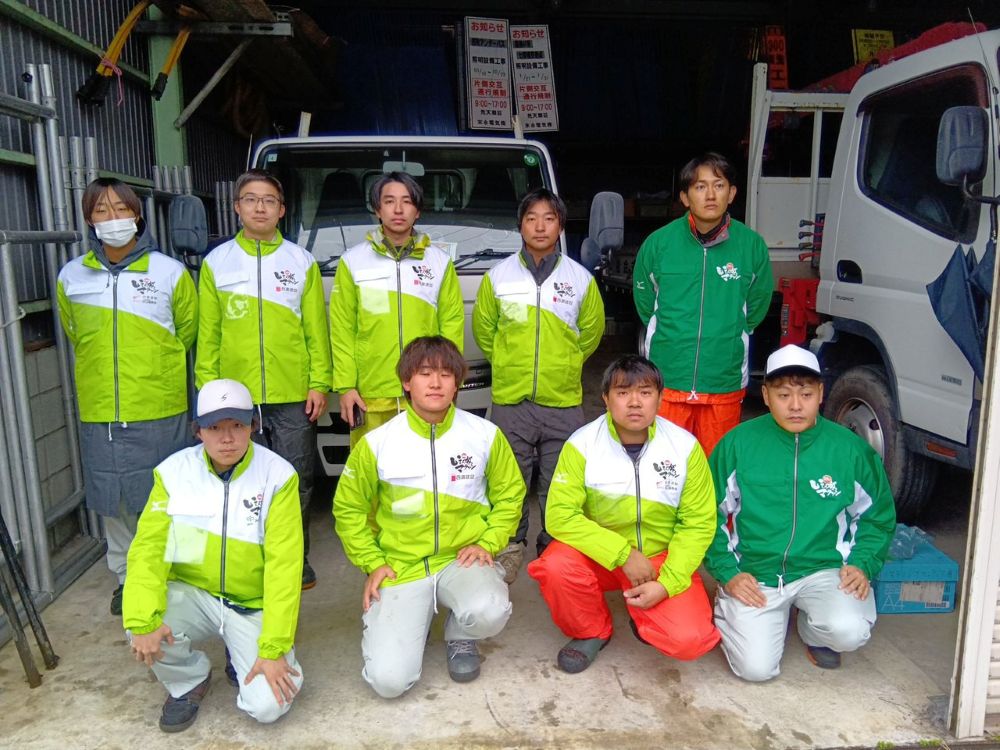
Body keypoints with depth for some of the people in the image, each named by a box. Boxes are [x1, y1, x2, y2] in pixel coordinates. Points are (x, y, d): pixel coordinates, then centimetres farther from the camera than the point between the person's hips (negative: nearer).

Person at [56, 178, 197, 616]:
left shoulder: (170, 272, -2)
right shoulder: (71, 277, 4)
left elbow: (186, 333, 10)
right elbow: (76, 336, 19)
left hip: (160, 412, -2)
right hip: (99, 412, 3)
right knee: (112, 501, 11)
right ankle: (127, 576, 30)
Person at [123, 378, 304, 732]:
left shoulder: (278, 476, -16)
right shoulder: (174, 472, -8)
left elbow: (284, 565, -17)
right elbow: (149, 548, -12)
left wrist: (273, 649, -20)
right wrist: (143, 621, -27)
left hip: (254, 604, -2)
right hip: (193, 593, 2)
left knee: (268, 705, -18)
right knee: (145, 633, -28)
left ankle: (244, 660, 19)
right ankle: (189, 680, 8)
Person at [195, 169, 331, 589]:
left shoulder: (301, 261, 6)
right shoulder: (216, 263, 7)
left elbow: (316, 329, 4)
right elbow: (208, 333, 7)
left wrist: (319, 384, -2)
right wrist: (208, 387, 1)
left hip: (293, 396, 0)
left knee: (295, 482, 7)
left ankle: (296, 558, 23)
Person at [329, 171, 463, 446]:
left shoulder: (440, 261, 9)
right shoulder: (353, 261, 6)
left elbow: (452, 324, 5)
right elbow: (342, 330, 3)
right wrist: (345, 386, -3)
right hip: (371, 397, 0)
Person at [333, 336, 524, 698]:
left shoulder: (485, 434, -5)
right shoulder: (376, 443, -8)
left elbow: (509, 494, 8)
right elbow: (348, 509, 5)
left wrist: (487, 543, -5)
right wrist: (372, 562, -2)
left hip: (462, 559, 1)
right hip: (400, 566, 0)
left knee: (489, 613, -33)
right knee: (388, 680, -14)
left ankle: (460, 636, 7)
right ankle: (413, 620, 21)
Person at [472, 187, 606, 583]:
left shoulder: (581, 278, 2)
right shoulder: (498, 275, 1)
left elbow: (591, 331, 14)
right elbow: (483, 328, 12)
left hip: (563, 401, 0)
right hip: (510, 400, 0)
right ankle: (511, 547, 27)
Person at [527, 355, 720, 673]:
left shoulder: (685, 446, -10)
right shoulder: (582, 444, -13)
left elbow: (698, 523, -6)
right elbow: (560, 515, -18)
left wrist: (667, 583, -17)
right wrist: (622, 554, -24)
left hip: (662, 557, 0)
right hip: (600, 554, 0)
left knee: (690, 639, -23)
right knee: (555, 567, -31)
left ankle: (642, 614, 15)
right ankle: (592, 631, 3)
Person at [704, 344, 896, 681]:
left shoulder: (850, 448, -3)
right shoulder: (737, 444, -8)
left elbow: (877, 516, 11)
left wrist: (863, 564, -4)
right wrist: (727, 572, -8)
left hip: (824, 569, 2)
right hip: (753, 573, -1)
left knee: (849, 632, -27)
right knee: (756, 668, -14)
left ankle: (812, 629, 11)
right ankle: (730, 611, 20)